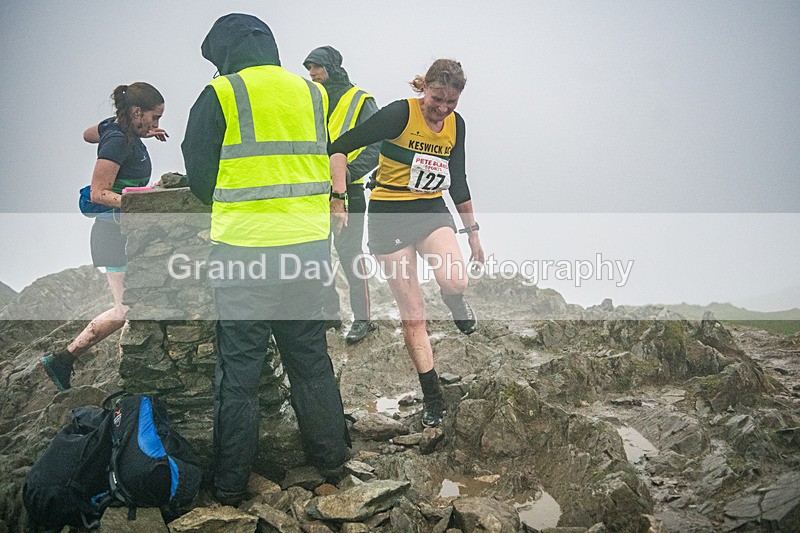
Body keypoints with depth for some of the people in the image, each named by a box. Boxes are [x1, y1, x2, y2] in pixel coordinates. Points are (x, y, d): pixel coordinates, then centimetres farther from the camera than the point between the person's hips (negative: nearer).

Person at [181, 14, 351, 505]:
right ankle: (331, 458, 29)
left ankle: (230, 483, 15)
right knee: (311, 359, 18)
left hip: (243, 256, -4)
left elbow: (199, 179, 0)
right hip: (309, 250, 4)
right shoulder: (314, 94, 8)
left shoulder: (220, 96, -5)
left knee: (238, 371, 6)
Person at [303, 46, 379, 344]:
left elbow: (377, 145, -10)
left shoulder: (359, 101, -5)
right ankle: (330, 313, 24)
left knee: (350, 255, -4)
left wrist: (349, 173, -20)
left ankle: (362, 319, 7)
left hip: (346, 191, -6)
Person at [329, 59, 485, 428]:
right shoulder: (401, 113, -15)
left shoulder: (455, 124, 3)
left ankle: (454, 301, 12)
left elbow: (458, 182, 14)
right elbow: (342, 146, -17)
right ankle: (432, 396, 13)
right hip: (390, 216, -3)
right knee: (412, 314, -2)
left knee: (455, 282, -27)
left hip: (432, 211, 4)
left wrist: (472, 232, 17)